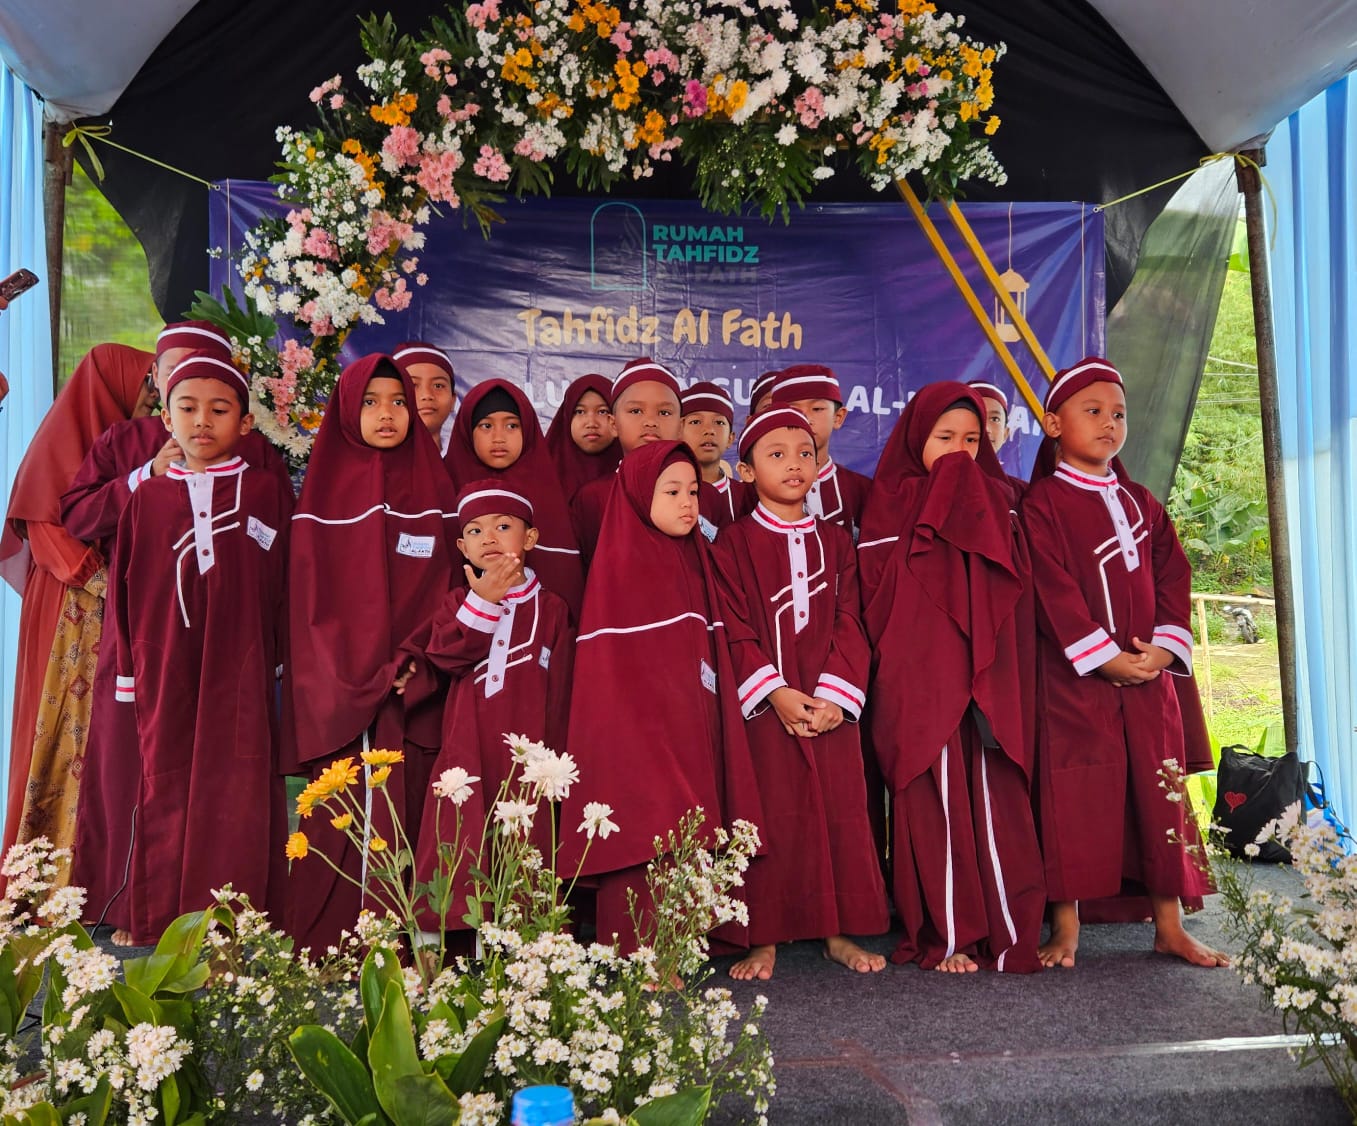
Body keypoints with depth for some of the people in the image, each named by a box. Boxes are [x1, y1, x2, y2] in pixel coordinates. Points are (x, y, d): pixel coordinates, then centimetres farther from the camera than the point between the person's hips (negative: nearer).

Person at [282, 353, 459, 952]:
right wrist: (350, 679, -8)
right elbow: (311, 597, 3)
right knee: (340, 822, -1)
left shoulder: (434, 489, 8)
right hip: (337, 692, 0)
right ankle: (328, 947, 10)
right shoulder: (324, 491, 7)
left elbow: (448, 586, 5)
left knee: (406, 814, -1)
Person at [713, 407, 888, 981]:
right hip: (763, 702, -3)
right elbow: (734, 630, -5)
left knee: (841, 810, 6)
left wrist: (835, 695, -9)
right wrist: (775, 691, -15)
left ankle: (840, 932, 20)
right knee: (770, 815, -1)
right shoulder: (733, 543, 1)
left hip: (831, 703, 3)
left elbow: (850, 625, 4)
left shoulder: (835, 541, 10)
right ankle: (764, 939, 12)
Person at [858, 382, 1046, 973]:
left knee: (996, 801, 1)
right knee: (935, 801, -3)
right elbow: (878, 583, -7)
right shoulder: (891, 500, 6)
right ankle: (944, 936, 7)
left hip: (988, 674, 3)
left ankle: (1004, 930, 11)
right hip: (919, 674, -3)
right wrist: (941, 504, -6)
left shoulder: (994, 499, 16)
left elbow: (1015, 578, 8)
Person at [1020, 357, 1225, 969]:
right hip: (1074, 675, -5)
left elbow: (1173, 578, 10)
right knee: (1072, 798, -2)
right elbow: (1054, 590, -11)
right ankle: (1066, 926, 9)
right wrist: (1103, 656, -16)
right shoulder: (1042, 503, -4)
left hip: (1148, 674, 6)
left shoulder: (1142, 503, 15)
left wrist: (1166, 645, -6)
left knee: (1159, 792, 9)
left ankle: (1170, 925, 21)